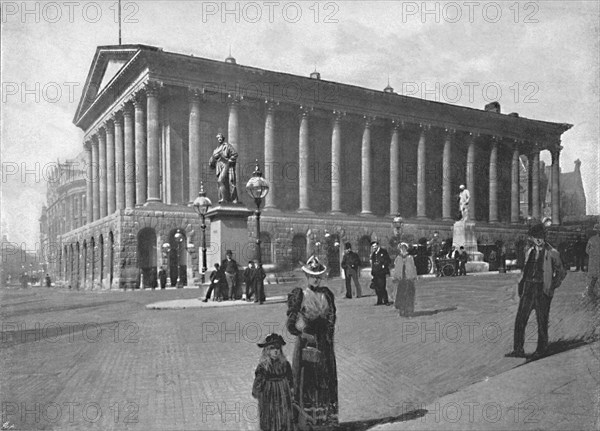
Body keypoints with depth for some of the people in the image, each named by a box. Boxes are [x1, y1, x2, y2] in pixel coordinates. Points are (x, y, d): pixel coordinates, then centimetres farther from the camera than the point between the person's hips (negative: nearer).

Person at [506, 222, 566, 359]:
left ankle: (541, 350, 18)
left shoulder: (552, 253, -3)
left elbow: (561, 272, 4)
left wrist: (551, 287, -3)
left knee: (542, 321, 4)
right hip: (528, 288, 4)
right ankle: (518, 350, 3)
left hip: (542, 290, -4)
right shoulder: (529, 252, 12)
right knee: (520, 318, -2)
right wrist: (522, 285, 12)